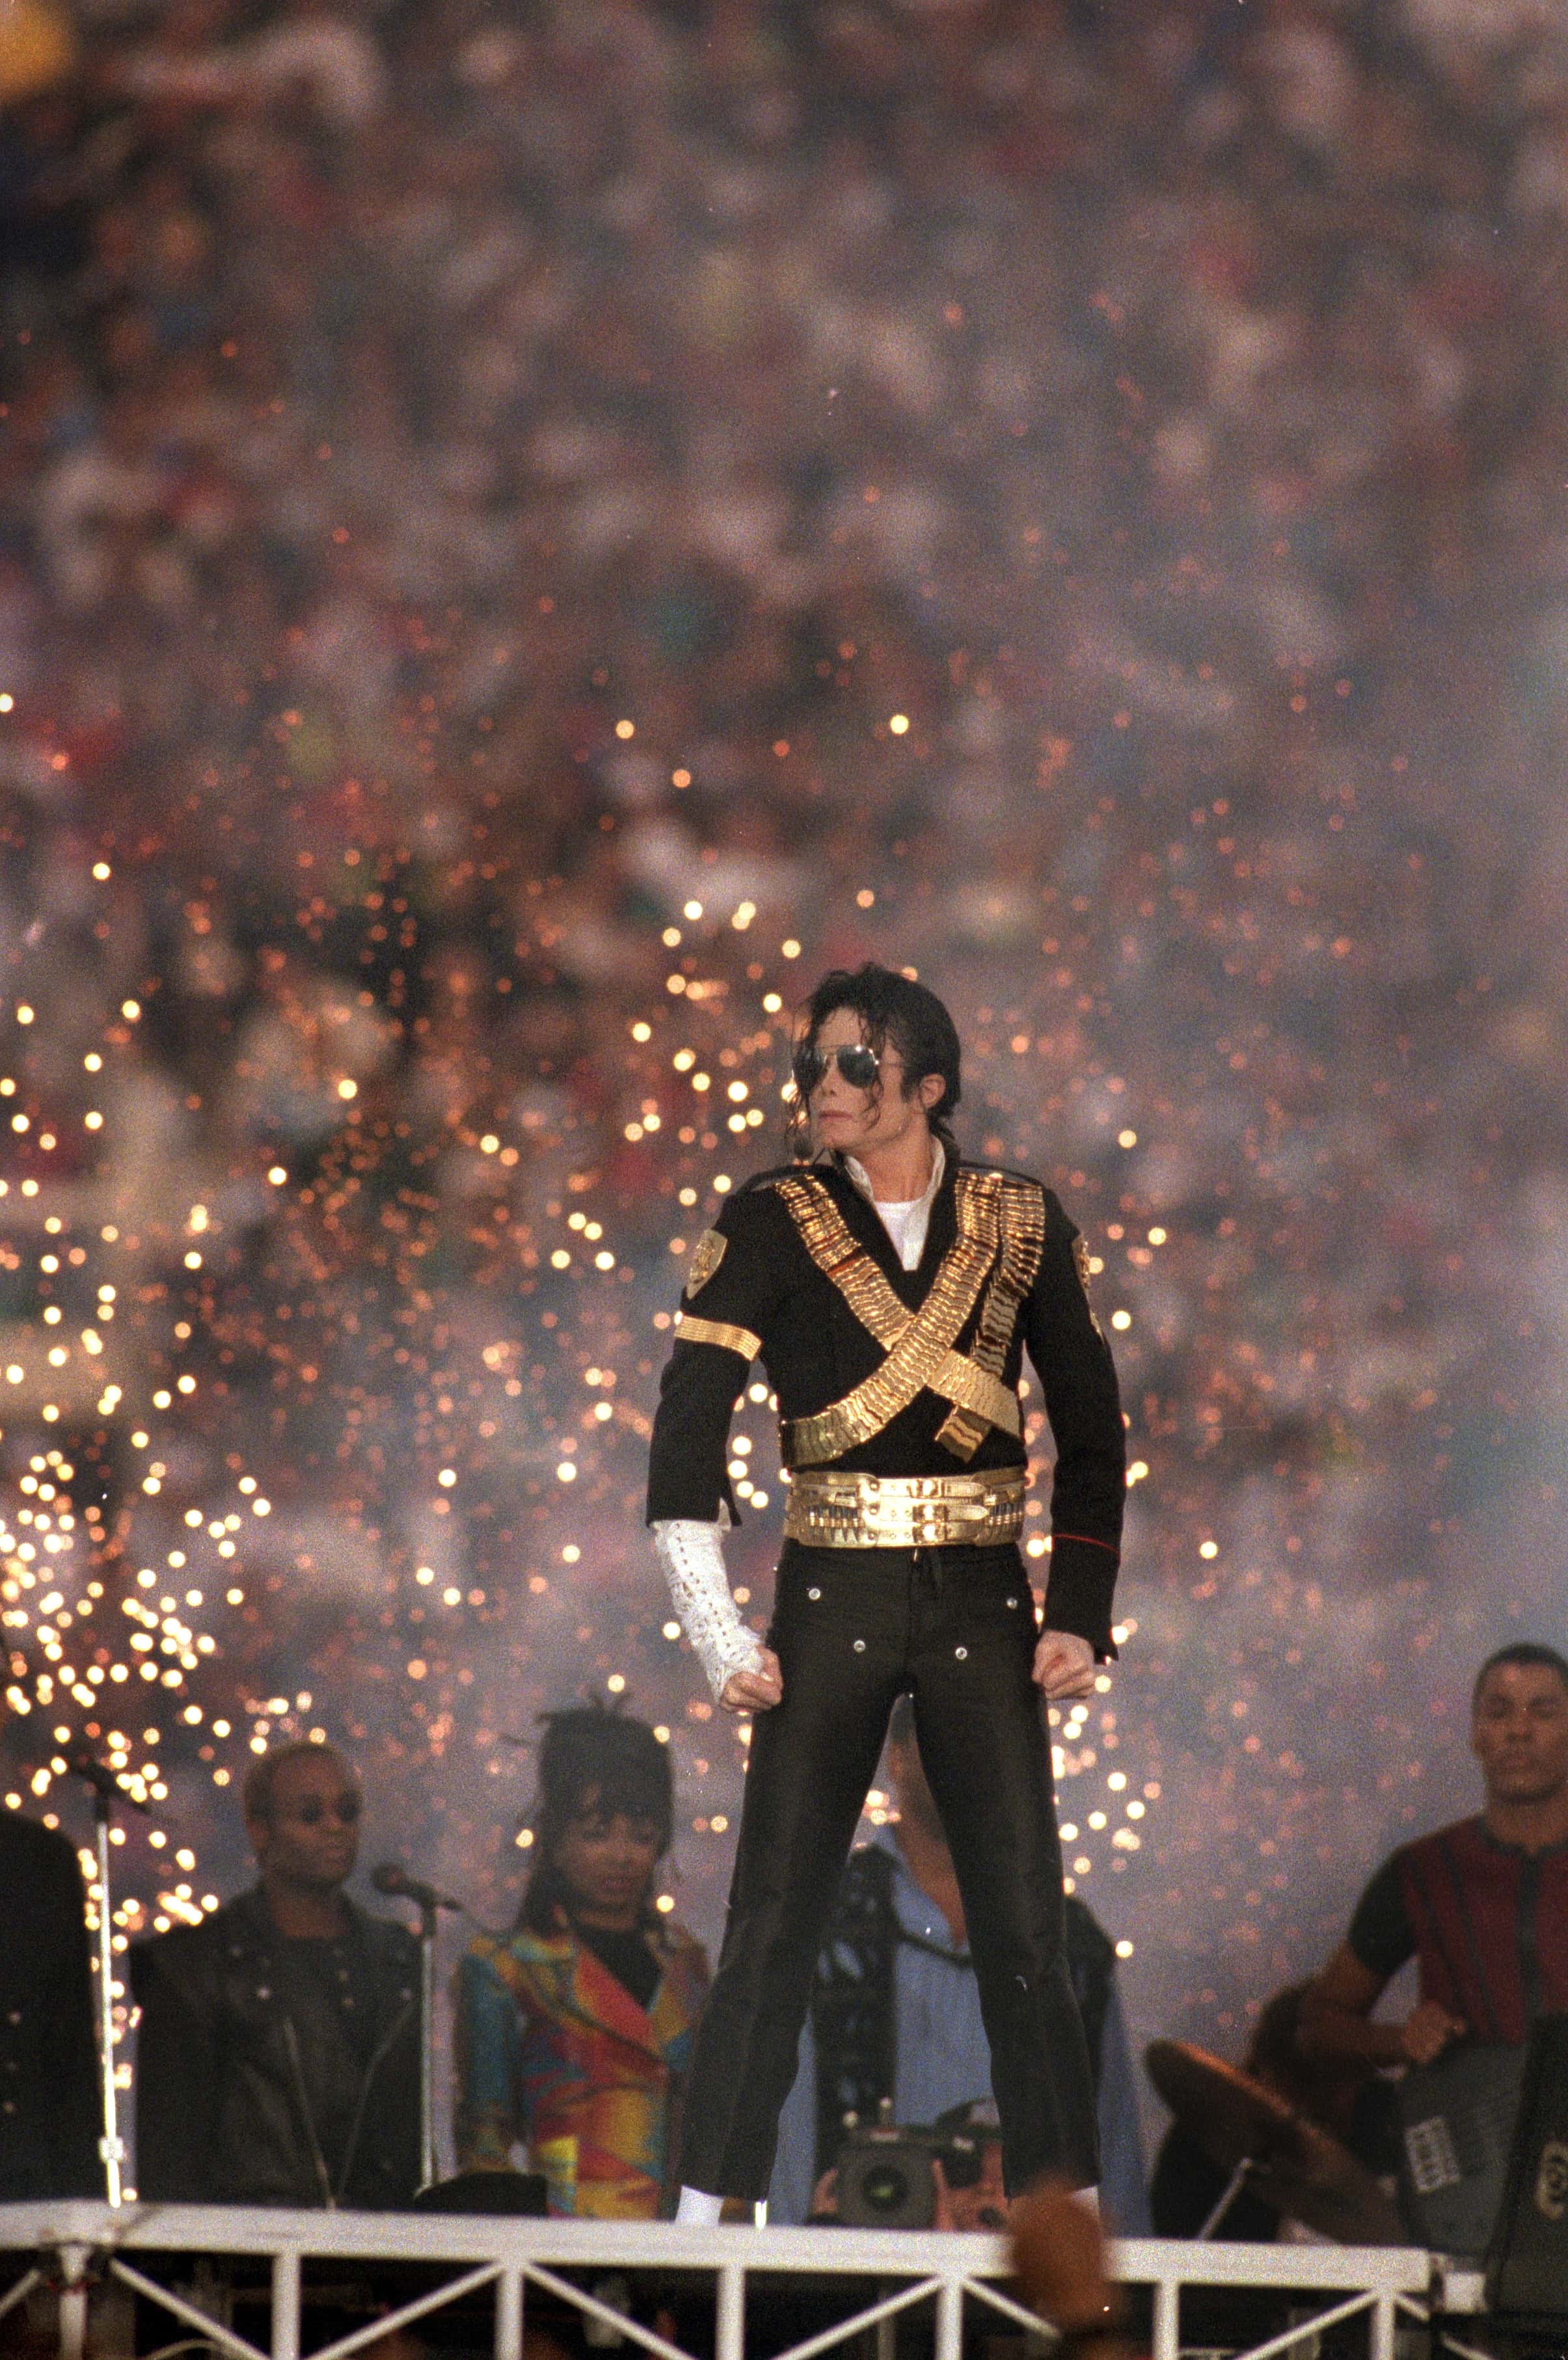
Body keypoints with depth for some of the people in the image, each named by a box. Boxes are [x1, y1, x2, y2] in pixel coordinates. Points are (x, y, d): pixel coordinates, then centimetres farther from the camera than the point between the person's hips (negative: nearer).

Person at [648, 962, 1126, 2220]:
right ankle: (709, 2208, -1)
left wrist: (1081, 1617, 2)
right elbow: (689, 1426, -7)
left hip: (982, 1598, 1)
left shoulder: (1021, 1224, 5)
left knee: (1024, 1925, -3)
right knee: (774, 1921, -4)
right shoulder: (773, 1225, 0)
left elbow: (1093, 1430, 11)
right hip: (834, 1598, -1)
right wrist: (720, 1636, -15)